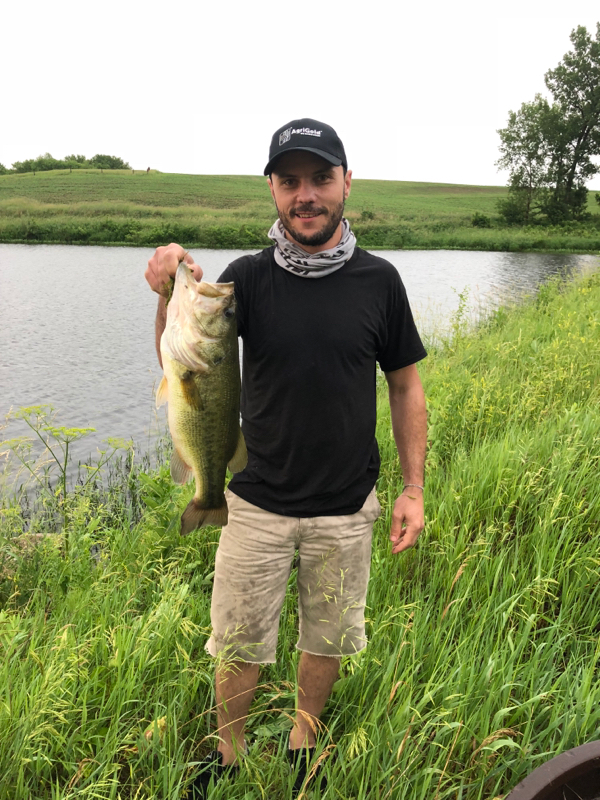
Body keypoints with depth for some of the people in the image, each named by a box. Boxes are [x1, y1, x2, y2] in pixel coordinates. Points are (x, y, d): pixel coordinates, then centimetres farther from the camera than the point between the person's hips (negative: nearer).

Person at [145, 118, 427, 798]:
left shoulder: (378, 281, -5)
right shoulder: (249, 277, -6)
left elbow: (405, 387, 2)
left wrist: (414, 488, 0)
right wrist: (171, 296, -32)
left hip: (346, 509, 1)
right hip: (257, 504, 0)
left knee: (327, 638, 19)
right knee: (238, 645, 13)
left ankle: (302, 739, 46)